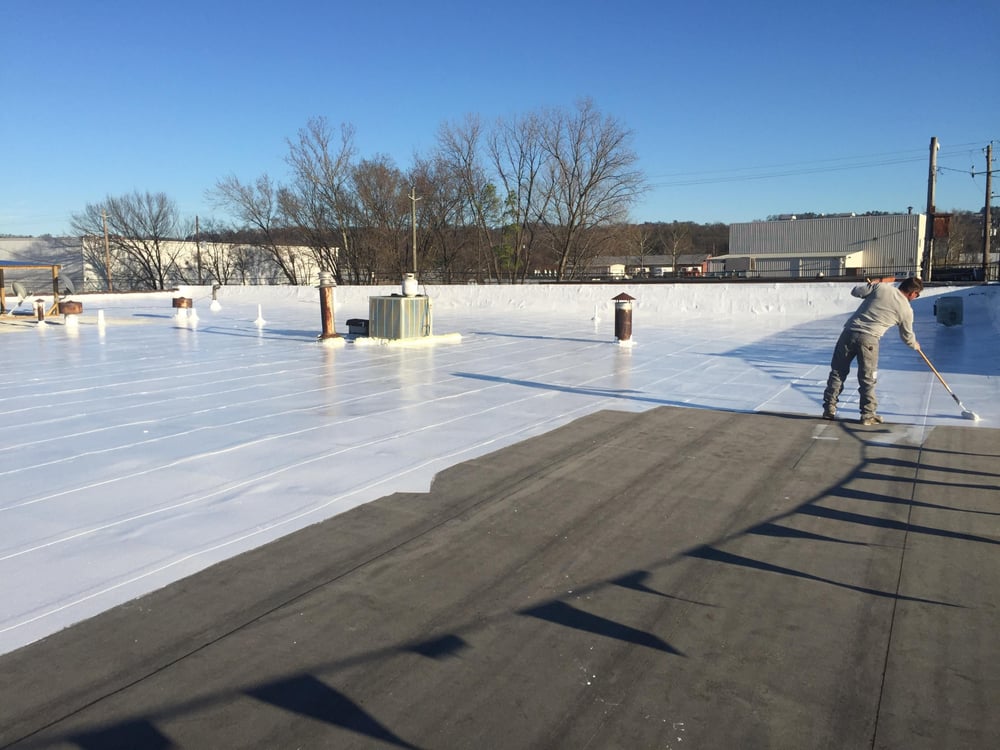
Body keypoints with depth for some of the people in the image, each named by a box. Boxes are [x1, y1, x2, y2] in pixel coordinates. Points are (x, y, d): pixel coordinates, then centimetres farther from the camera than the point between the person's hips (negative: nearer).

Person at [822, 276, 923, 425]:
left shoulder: (881, 287, 6)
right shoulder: (906, 310, 7)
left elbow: (855, 291, 13)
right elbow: (907, 336, 20)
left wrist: (871, 286, 33)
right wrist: (915, 345, 42)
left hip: (850, 332, 3)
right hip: (868, 340, -2)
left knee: (837, 372, 11)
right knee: (867, 379, 9)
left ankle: (829, 409, 14)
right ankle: (868, 415, 15)